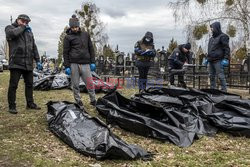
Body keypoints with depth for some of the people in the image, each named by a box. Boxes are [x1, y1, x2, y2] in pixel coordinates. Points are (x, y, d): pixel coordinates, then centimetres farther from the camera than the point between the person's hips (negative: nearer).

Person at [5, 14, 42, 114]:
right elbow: (12, 33, -22)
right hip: (16, 63, -6)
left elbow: (34, 47, 21)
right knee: (13, 85, -2)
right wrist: (22, 27, -6)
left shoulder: (29, 31, 22)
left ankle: (30, 103, 22)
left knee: (29, 84, 11)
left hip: (28, 64, 6)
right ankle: (12, 106, 6)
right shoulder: (10, 27, 5)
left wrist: (37, 60, 14)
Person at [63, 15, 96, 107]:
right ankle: (78, 101, 13)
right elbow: (65, 52, 3)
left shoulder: (85, 35, 14)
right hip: (73, 64, -1)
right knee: (75, 85, 3)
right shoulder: (68, 37, 5)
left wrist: (92, 62, 8)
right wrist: (67, 66, -3)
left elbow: (91, 49, 16)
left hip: (85, 64, 2)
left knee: (90, 83, -2)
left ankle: (93, 101, 9)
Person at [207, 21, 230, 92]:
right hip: (211, 61, 8)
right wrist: (208, 58, 22)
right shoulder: (212, 38, 21)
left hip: (218, 60, -8)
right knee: (211, 76, 11)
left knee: (221, 76, -8)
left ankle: (224, 90, -4)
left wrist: (225, 59, -17)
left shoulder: (222, 36, -3)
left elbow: (227, 49, -9)